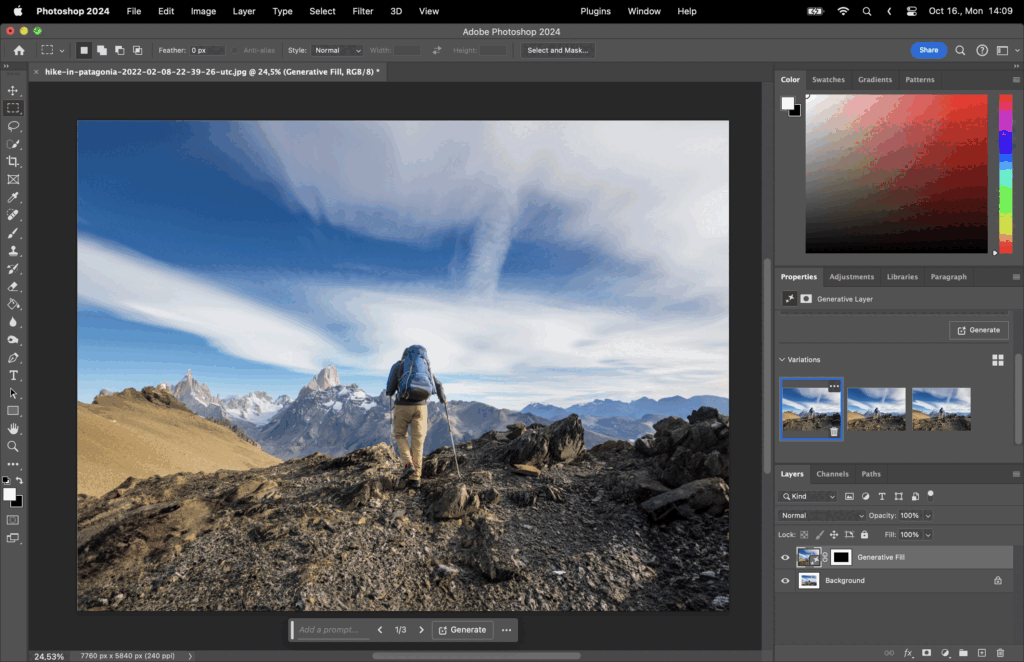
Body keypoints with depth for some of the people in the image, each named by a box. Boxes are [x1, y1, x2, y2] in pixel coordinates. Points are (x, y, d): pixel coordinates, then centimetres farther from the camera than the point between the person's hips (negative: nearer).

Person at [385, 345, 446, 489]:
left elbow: (390, 391, 6)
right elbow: (439, 386, 21)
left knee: (400, 435, 19)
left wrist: (390, 393, 31)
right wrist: (443, 399, 41)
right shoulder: (426, 367, 17)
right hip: (420, 406, 2)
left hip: (403, 405, -2)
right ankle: (415, 478, 7)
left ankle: (408, 464, -2)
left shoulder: (398, 366, 7)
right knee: (417, 441, 8)